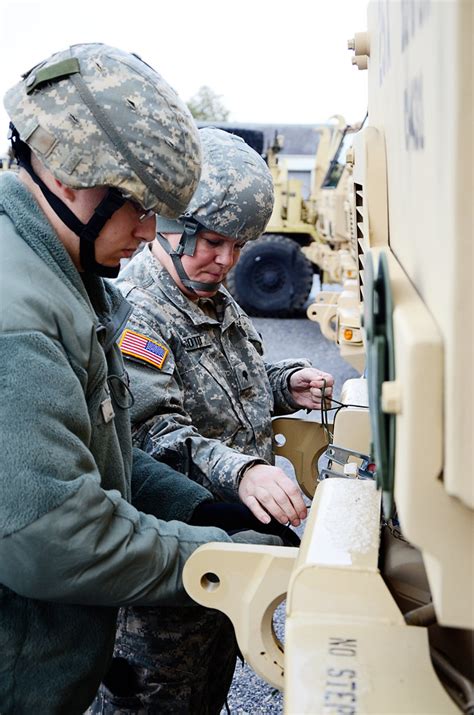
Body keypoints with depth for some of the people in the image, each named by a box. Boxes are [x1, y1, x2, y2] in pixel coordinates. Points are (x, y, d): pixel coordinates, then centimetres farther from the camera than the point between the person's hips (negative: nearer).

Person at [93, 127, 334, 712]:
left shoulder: (216, 299, 9)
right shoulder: (133, 313, -21)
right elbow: (155, 433, -31)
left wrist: (286, 383, 1)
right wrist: (238, 471, -45)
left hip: (233, 530, 9)